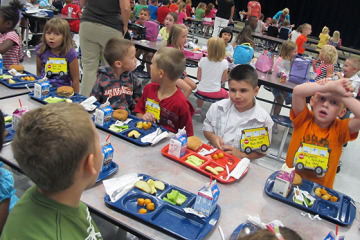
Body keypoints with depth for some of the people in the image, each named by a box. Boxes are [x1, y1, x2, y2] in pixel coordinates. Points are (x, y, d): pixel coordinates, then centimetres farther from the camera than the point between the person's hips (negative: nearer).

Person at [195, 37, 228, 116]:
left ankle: (198, 109, 37)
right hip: (215, 93, -1)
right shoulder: (224, 62, -13)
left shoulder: (203, 60, -12)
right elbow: (224, 80, -3)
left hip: (201, 91, 1)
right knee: (226, 94, 32)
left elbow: (199, 78, -3)